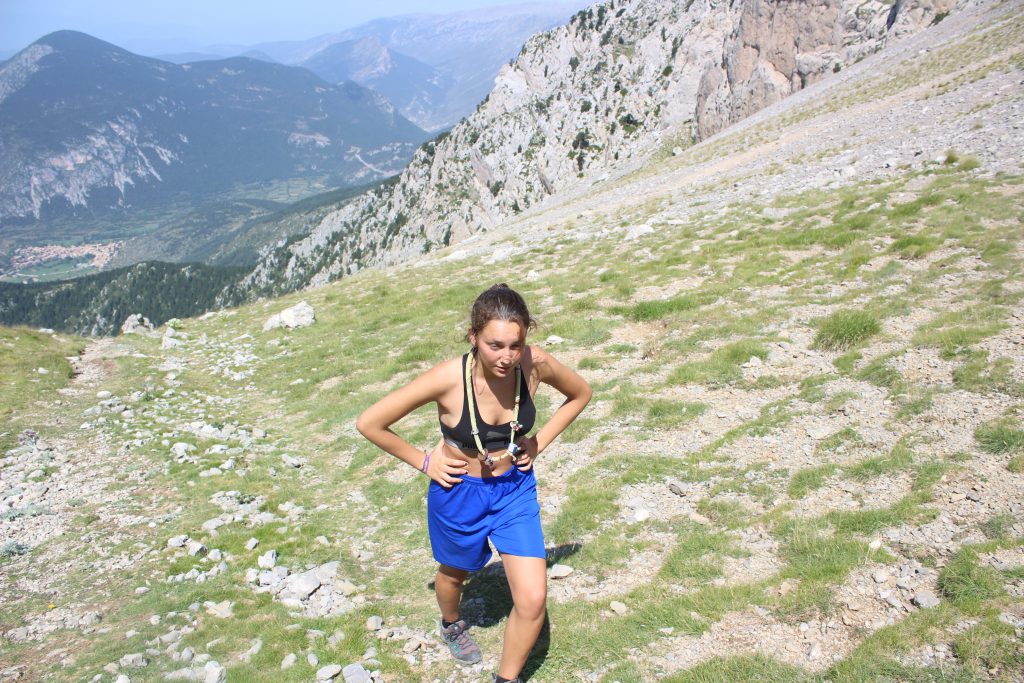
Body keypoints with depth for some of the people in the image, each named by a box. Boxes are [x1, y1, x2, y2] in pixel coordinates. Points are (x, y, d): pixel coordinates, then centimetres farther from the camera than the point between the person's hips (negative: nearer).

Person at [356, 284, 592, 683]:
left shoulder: (535, 363, -23)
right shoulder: (448, 378, -31)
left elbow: (580, 393, 1)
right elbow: (369, 423, -21)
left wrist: (539, 441, -5)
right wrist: (422, 461, -14)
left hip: (515, 490, 2)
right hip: (459, 493, -2)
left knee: (533, 601, -4)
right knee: (456, 572, 27)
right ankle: (452, 626, 63)